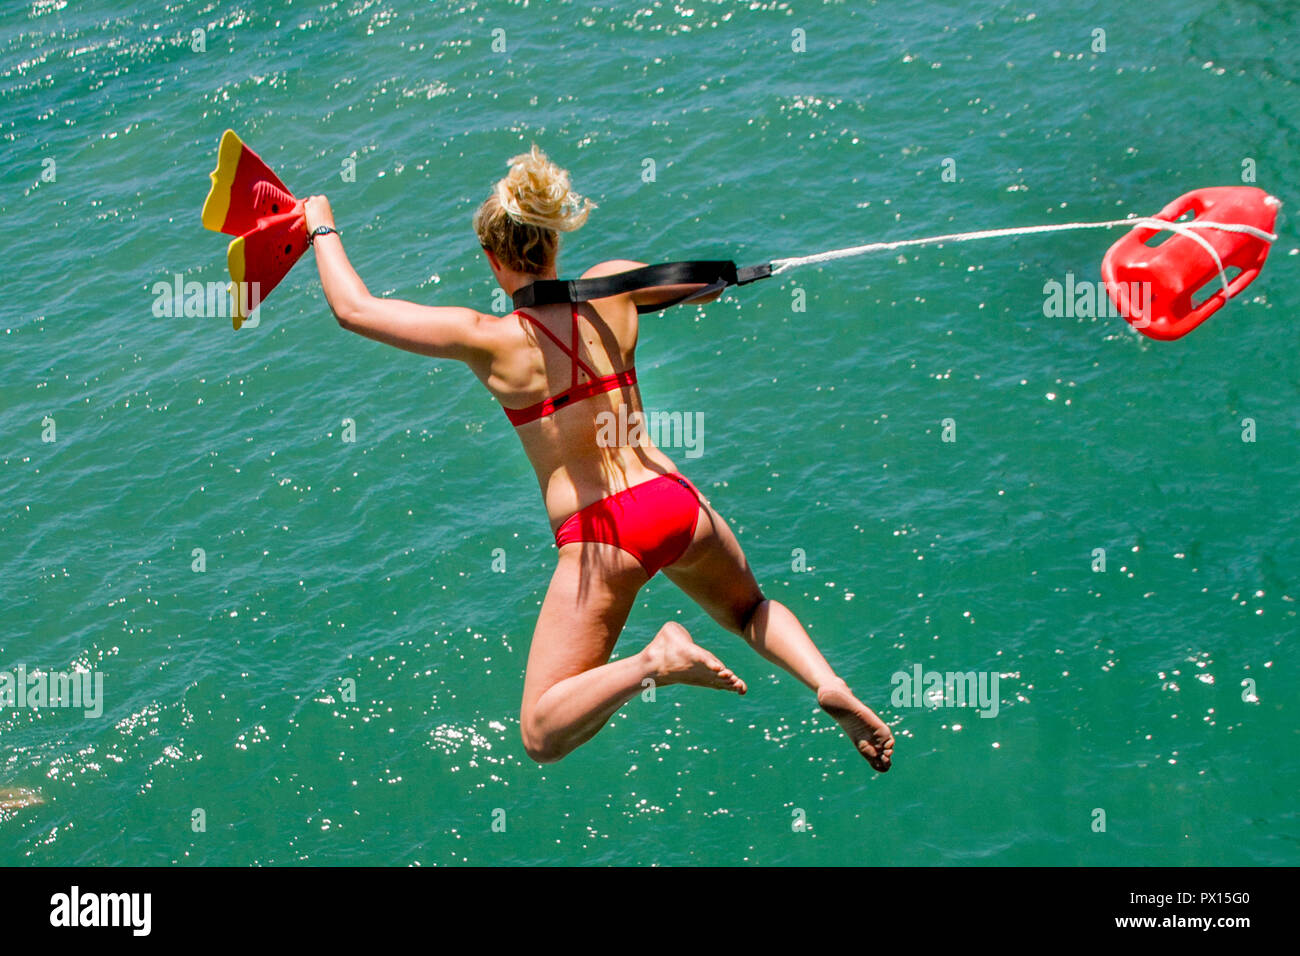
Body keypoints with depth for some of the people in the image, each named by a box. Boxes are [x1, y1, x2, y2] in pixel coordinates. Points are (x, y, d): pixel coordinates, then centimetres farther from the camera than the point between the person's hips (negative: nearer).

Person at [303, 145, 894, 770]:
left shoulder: (487, 340, -9)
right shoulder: (608, 288, 2)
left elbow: (354, 309, -2)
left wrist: (322, 229, 13)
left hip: (600, 533, -5)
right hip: (678, 502, 5)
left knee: (542, 736, -1)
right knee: (751, 611, 35)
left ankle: (656, 661, -25)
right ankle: (831, 684, 6)